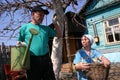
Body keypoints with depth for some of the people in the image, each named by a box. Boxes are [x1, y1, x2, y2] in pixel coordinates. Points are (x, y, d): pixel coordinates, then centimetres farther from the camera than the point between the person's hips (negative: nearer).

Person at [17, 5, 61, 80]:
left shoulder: (46, 28, 13)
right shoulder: (25, 28, 3)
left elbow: (59, 35, 15)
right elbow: (19, 43, 7)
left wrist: (55, 23, 5)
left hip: (46, 59, 4)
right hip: (32, 60, -3)